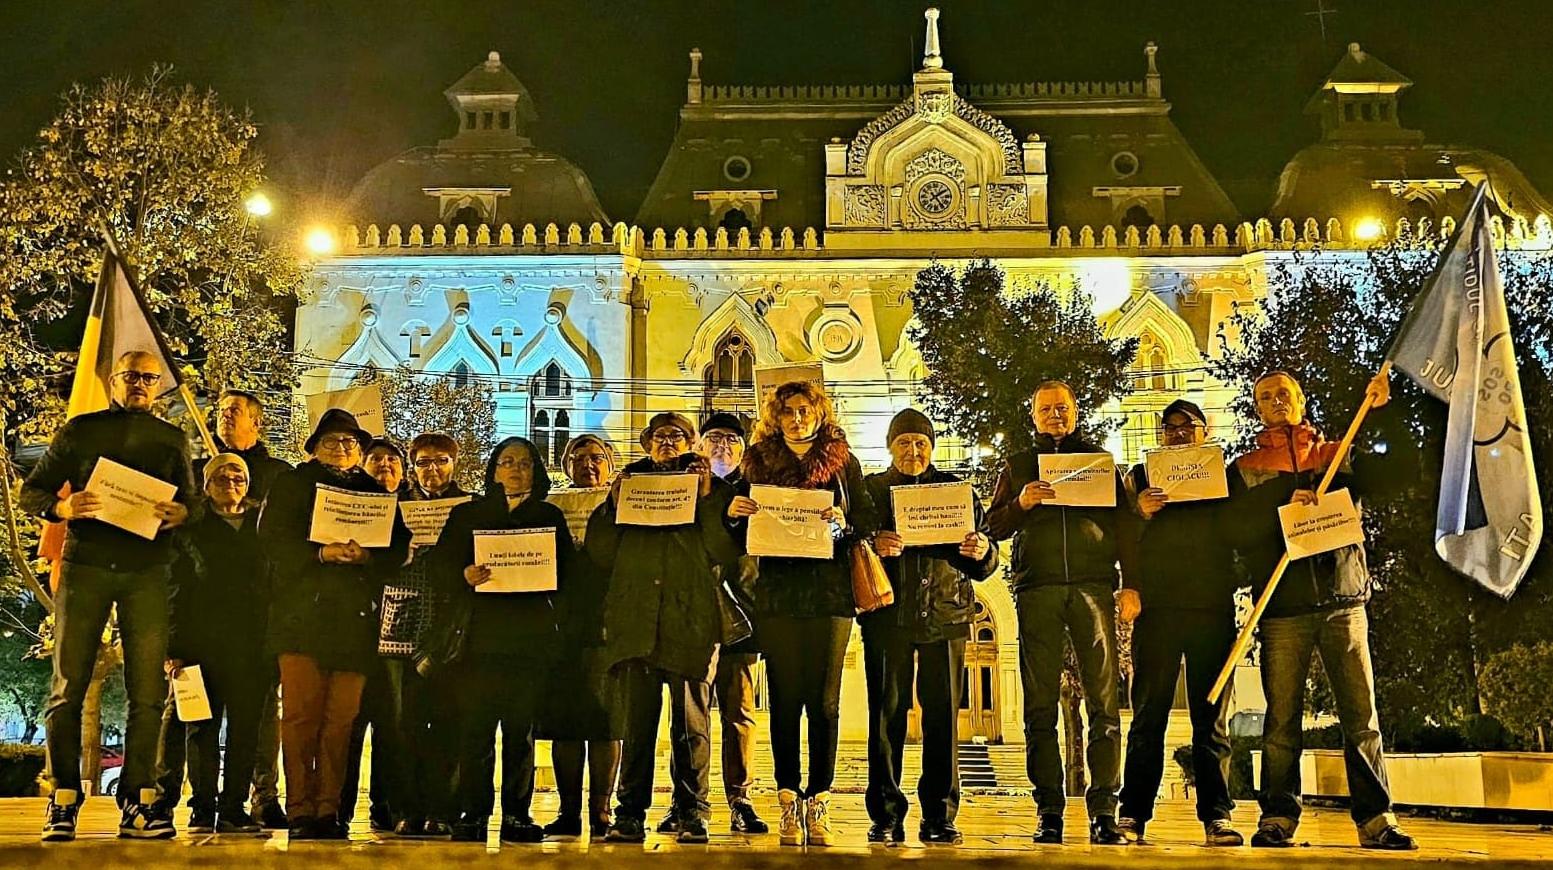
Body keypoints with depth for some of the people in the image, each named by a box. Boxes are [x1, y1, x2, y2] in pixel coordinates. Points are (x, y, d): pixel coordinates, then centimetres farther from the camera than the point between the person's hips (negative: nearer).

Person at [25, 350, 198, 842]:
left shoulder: (172, 440, 15)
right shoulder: (80, 430, 11)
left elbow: (192, 501, 14)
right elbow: (31, 491, 9)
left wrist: (181, 513, -10)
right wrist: (61, 507, -13)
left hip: (147, 570, 1)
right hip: (85, 565, -1)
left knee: (148, 690, -2)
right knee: (68, 686, -2)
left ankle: (137, 801, 2)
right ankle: (63, 798, 4)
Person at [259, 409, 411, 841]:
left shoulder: (378, 492, 20)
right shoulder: (292, 485, 16)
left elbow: (398, 550, 12)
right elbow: (273, 538, 2)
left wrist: (366, 557, -8)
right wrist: (322, 554, -11)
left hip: (356, 616, 2)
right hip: (303, 613, -1)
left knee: (342, 716, -4)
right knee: (301, 712, -9)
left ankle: (329, 809, 2)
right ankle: (300, 809, -5)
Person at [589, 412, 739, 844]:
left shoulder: (709, 488, 15)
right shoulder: (629, 485, 20)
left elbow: (722, 550, 0)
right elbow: (603, 556, 11)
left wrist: (707, 499, -5)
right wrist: (614, 504, 2)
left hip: (690, 619, -1)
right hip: (634, 620, 2)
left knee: (690, 720, -3)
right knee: (636, 721, 0)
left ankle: (692, 813, 3)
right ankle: (630, 814, 5)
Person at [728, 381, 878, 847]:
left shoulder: (842, 462, 9)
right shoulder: (760, 463, 12)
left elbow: (869, 523, 5)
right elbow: (743, 534, 14)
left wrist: (843, 525, -15)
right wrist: (734, 513, -6)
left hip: (830, 593, -1)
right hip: (777, 594, 1)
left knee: (823, 700, -1)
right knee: (784, 698, 0)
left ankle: (818, 803, 4)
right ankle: (789, 803, 5)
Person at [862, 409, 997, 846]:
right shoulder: (870, 489, 11)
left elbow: (985, 565, 12)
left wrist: (982, 551, -11)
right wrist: (871, 545, -20)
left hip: (946, 613, 1)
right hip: (887, 614, -1)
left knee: (943, 715, 0)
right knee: (886, 713, -1)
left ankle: (940, 817, 7)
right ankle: (885, 816, 5)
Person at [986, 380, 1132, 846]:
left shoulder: (1099, 458, 18)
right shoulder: (1017, 466, 20)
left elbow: (1121, 523, 13)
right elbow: (994, 527, 15)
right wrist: (1021, 503, -5)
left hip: (1094, 583, -1)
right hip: (1036, 588, 1)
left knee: (1103, 700, -7)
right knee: (1040, 704, -2)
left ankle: (1104, 811, -5)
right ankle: (1049, 811, 1)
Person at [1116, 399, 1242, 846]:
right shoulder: (1141, 476, 15)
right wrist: (1141, 510, -13)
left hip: (1213, 605, 1)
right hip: (1156, 605, -1)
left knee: (1211, 715, 1)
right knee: (1148, 712, -3)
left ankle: (1215, 815, 3)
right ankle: (1134, 814, -3)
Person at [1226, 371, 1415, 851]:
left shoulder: (1339, 456, 16)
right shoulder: (1245, 469, 12)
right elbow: (1235, 530, -1)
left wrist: (1384, 413, -5)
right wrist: (1283, 507, -14)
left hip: (1343, 603, 1)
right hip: (1282, 610, -1)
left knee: (1362, 716, -3)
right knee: (1282, 720, 0)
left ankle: (1376, 819, 0)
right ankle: (1278, 819, 5)